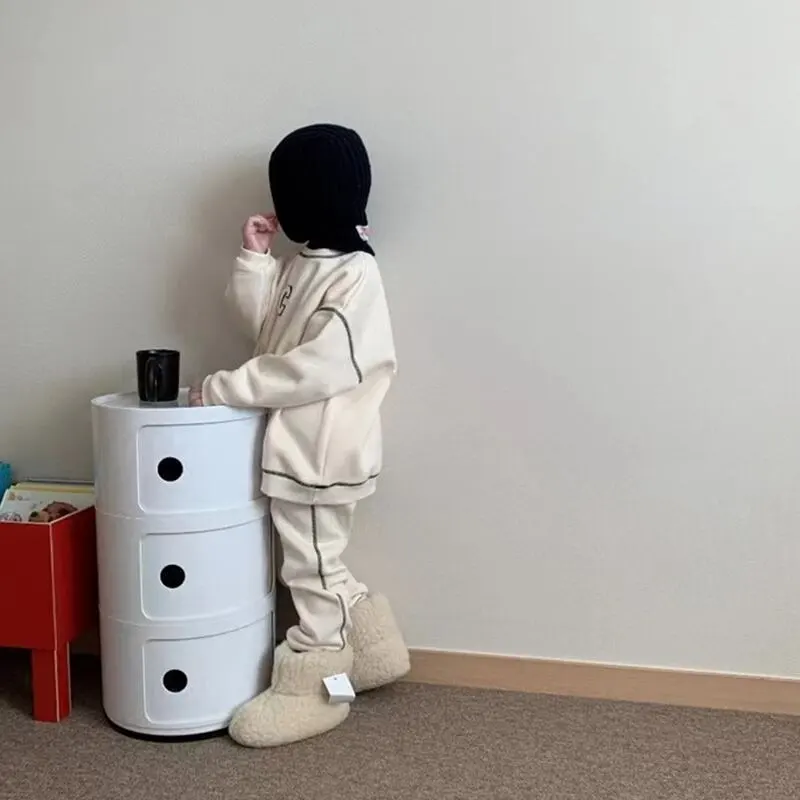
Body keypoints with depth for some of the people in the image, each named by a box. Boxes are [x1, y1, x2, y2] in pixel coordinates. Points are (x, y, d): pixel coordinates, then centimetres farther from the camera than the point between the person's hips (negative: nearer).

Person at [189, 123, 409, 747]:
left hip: (322, 453, -9)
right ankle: (370, 650, 36)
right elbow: (263, 325, 14)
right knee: (318, 565, 21)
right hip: (298, 445, 9)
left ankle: (311, 692, 18)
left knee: (311, 570, 4)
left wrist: (226, 388, -23)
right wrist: (254, 259, 2)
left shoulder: (356, 275, -20)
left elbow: (316, 368, -27)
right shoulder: (305, 265, 10)